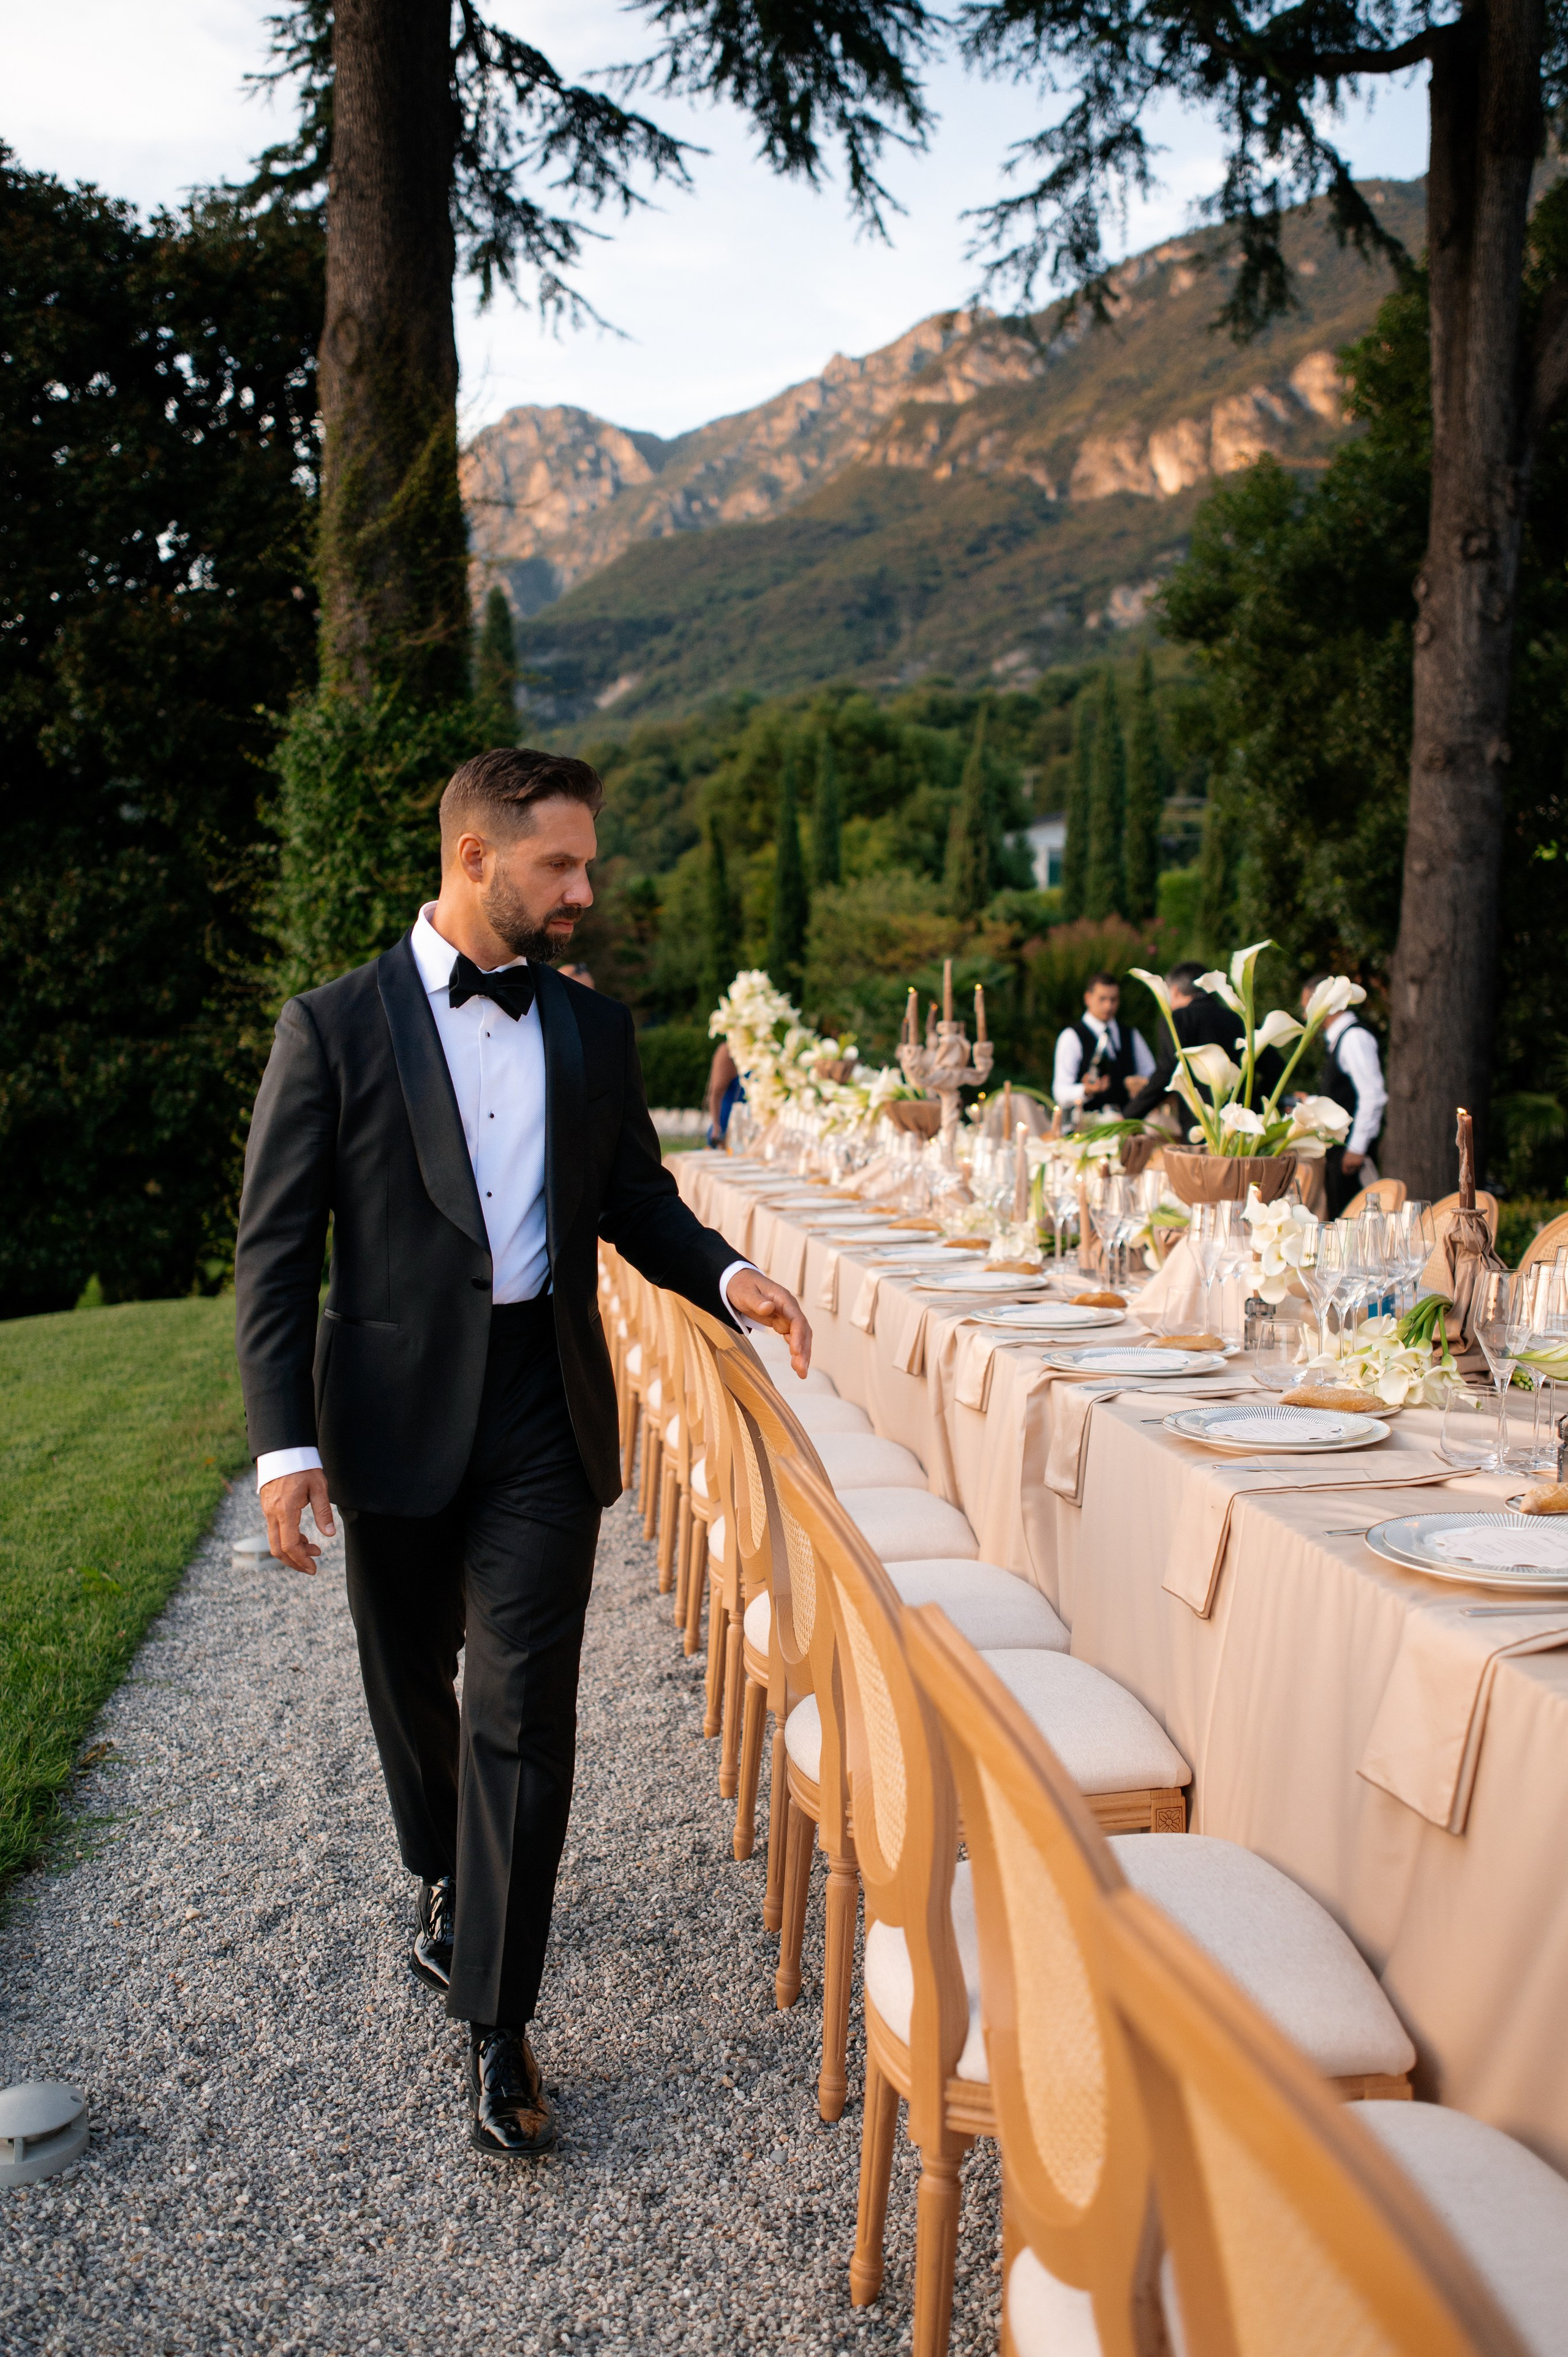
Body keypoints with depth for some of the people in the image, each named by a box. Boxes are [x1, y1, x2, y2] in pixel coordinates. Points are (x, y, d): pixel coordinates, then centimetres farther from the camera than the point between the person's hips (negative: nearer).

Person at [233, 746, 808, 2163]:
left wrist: (727, 1276, -6)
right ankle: (443, 1874, 47)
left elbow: (635, 1201, 14)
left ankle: (498, 2021, 10)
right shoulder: (335, 1026, -5)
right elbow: (274, 1249, -6)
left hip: (545, 1417, 1)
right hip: (395, 1416, -1)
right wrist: (285, 1443, -12)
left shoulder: (592, 1028, 6)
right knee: (413, 1684, 18)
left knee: (524, 1714, -2)